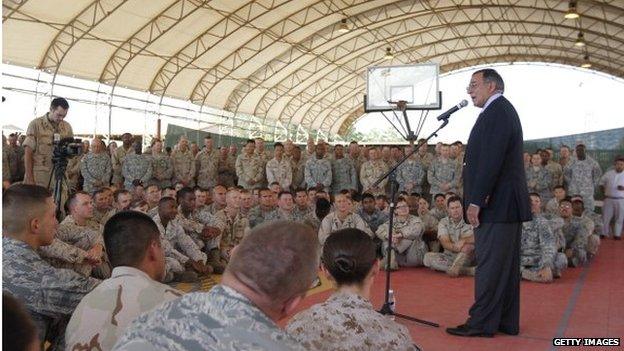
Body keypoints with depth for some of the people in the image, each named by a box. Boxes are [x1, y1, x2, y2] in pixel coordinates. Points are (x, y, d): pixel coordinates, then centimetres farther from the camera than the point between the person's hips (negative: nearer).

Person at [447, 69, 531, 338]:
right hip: (506, 204, 10)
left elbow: (491, 159, -21)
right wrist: (478, 199, 17)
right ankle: (507, 322, 21)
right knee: (505, 265, 13)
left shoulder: (496, 111, -13)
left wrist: (476, 201, -20)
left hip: (497, 204, -10)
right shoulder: (504, 110, 20)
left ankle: (481, 323, 2)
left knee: (490, 265, -4)